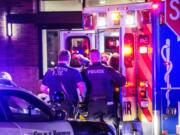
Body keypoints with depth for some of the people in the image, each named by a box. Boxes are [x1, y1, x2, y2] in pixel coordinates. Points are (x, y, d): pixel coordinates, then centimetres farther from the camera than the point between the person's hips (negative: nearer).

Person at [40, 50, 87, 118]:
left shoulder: (49, 72, 5)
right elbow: (82, 87, -16)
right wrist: (82, 99, 1)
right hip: (70, 105, -4)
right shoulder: (73, 72, -7)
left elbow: (43, 89, 11)